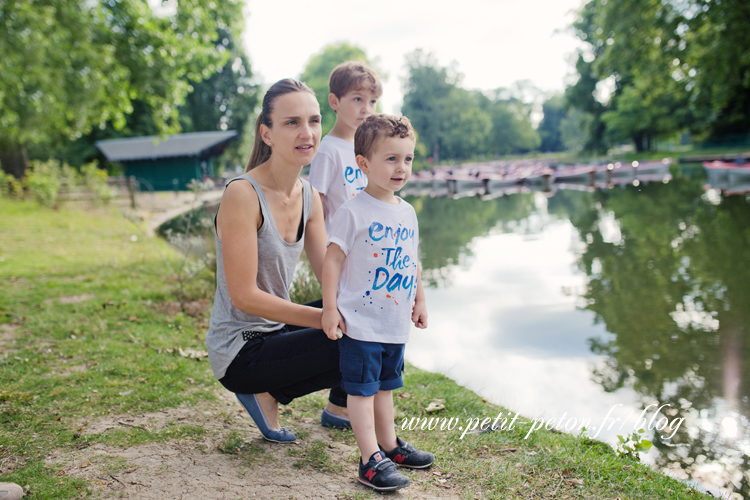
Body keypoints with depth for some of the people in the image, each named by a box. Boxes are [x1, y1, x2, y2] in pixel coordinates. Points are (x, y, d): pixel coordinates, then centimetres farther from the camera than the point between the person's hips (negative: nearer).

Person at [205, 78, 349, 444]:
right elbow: (245, 296, -24)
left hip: (276, 329, 8)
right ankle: (267, 394, 0)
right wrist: (328, 319, -26)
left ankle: (338, 406, 19)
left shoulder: (308, 196, 2)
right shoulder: (242, 195, -22)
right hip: (239, 352, -8)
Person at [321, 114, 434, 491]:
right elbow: (333, 259, -12)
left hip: (396, 322, 7)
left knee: (384, 386, 20)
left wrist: (419, 301, 21)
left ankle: (389, 445, 34)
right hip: (361, 321, -7)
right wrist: (330, 307, -14)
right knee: (361, 389, 1)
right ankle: (371, 460, 7)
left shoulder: (407, 212, 8)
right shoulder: (354, 212, -13)